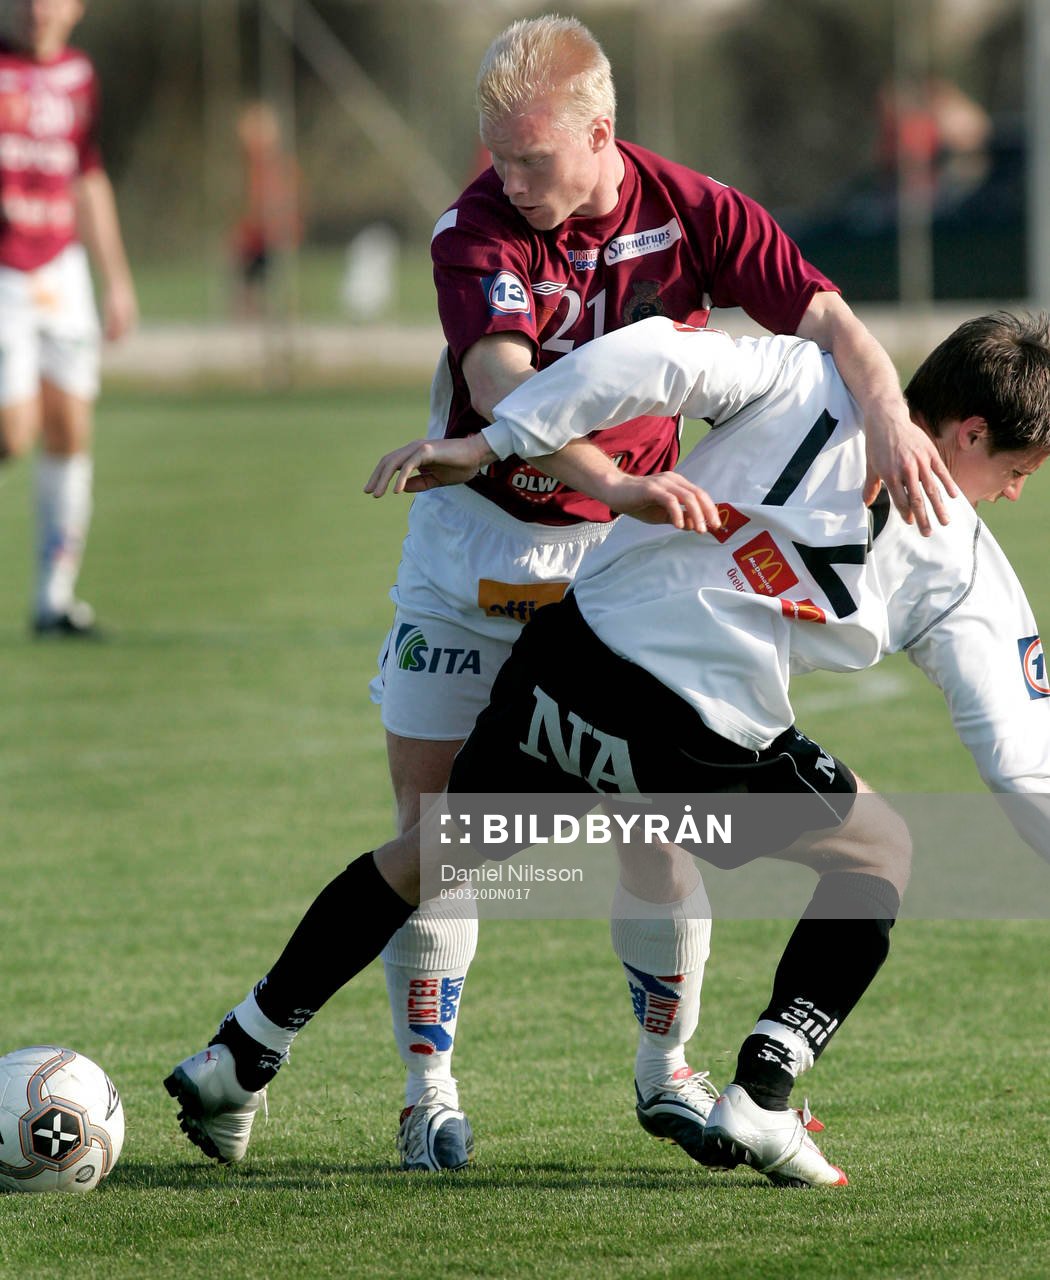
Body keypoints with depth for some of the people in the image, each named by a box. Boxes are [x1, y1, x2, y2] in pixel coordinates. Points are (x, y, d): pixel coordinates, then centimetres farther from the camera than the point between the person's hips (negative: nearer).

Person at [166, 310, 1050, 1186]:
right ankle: (760, 1101, 8)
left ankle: (241, 1057, 34)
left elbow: (649, 356, -6)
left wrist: (487, 444, -4)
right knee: (879, 855, 21)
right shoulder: (959, 563, 2)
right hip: (703, 748, -4)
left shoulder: (801, 377, 8)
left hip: (565, 656, 4)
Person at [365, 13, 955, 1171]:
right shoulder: (474, 233, -21)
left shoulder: (690, 213, -13)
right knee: (431, 817, -4)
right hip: (481, 541, -1)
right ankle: (429, 1085, 8)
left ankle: (665, 1073, 15)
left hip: (625, 550, 1)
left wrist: (886, 416, -39)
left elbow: (821, 316, -18)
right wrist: (634, 483, -49)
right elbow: (504, 389, -35)